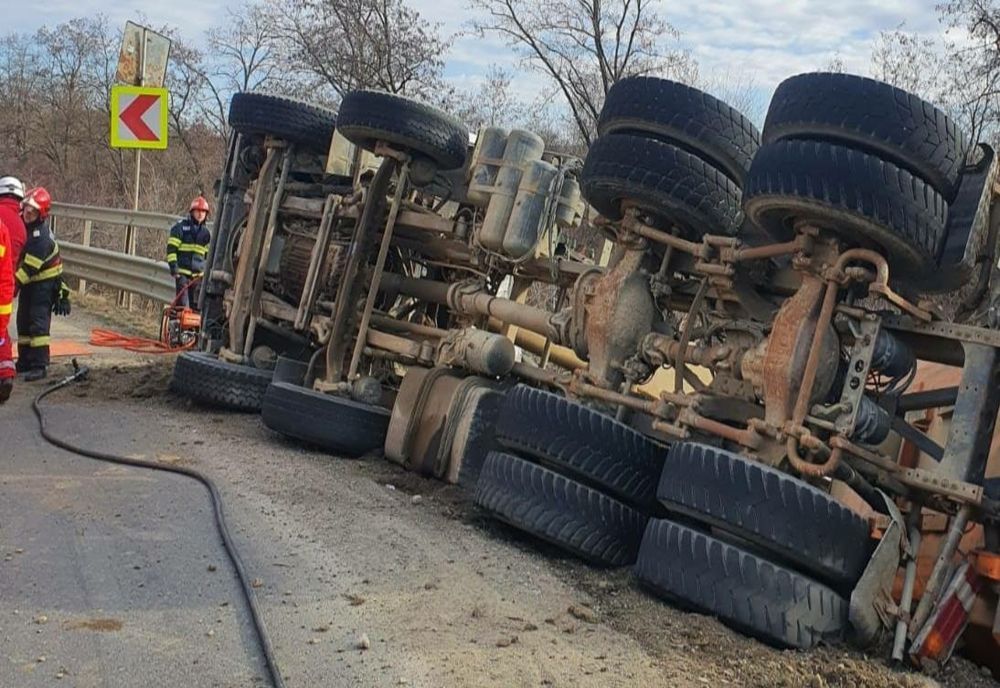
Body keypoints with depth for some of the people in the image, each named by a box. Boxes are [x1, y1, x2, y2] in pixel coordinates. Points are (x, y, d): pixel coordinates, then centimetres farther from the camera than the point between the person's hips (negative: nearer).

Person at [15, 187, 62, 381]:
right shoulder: (21, 222, -1)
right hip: (29, 280, 9)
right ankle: (25, 361, 22)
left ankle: (39, 365, -13)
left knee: (38, 321, -13)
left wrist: (14, 285, -30)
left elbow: (29, 267, -28)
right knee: (23, 320, 13)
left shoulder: (41, 236, -26)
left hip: (45, 281, -9)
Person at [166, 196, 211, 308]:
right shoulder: (180, 227, 1)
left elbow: (208, 255, 23)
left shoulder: (205, 232, 16)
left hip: (198, 274, 5)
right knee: (183, 304, -10)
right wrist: (173, 266, -12)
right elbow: (171, 248, -3)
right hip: (182, 272, -5)